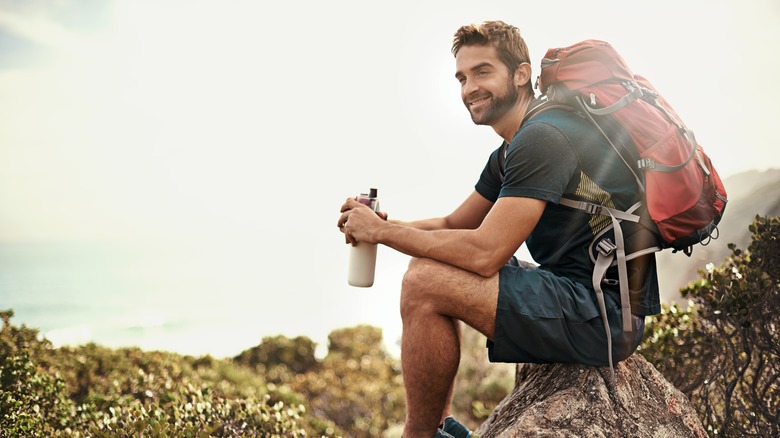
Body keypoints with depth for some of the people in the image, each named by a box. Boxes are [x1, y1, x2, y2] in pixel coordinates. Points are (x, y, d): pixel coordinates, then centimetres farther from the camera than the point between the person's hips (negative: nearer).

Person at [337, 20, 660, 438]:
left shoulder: (543, 138, -17)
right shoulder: (509, 153, 16)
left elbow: (484, 253, -23)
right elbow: (454, 225, 19)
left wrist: (382, 231, -13)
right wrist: (382, 224, 1)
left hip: (604, 313, -11)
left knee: (424, 281, -19)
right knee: (438, 267, 19)